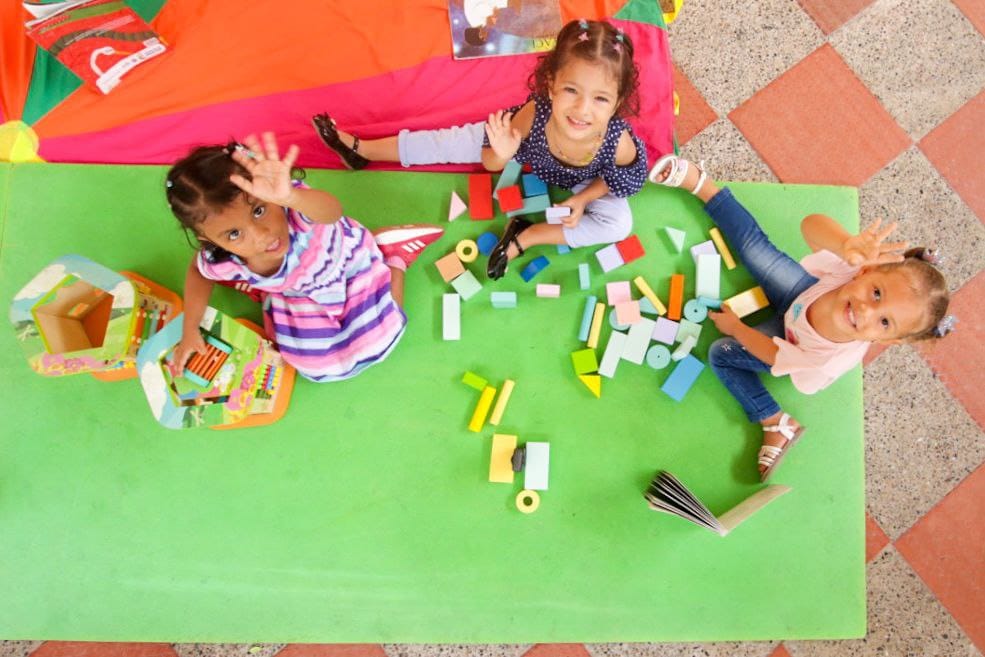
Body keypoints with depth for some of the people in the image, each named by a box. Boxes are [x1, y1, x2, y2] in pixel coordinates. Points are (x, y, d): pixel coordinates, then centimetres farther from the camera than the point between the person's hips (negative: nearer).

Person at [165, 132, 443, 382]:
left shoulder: (293, 208, -47)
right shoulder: (220, 261, -32)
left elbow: (332, 212, -72)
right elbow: (197, 272, -6)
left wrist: (290, 196, -92)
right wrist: (190, 331, -8)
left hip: (349, 263, -3)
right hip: (298, 297, 3)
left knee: (377, 341, 9)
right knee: (317, 364, 14)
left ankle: (393, 250, 24)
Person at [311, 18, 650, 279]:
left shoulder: (619, 141, -42)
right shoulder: (534, 113, -41)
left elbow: (619, 179, -14)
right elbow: (491, 164, -24)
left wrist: (582, 200, -22)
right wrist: (501, 154, -45)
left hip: (585, 183, 0)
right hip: (529, 154, 0)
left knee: (619, 224, -22)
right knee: (451, 141, 0)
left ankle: (526, 237, -13)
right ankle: (361, 150, 18)